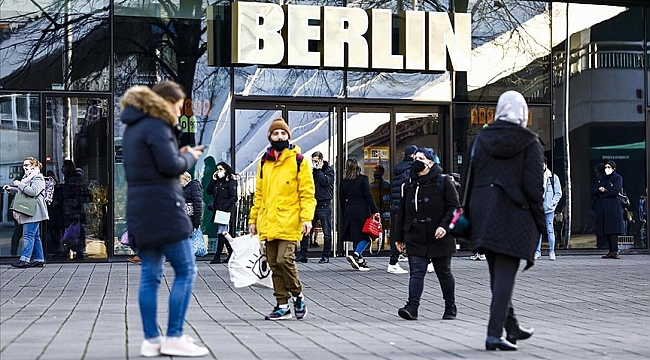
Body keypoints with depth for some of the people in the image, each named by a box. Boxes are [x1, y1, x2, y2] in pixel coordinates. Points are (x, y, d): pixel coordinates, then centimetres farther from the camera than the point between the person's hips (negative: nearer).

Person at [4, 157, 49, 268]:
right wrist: (11, 189, 16)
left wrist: (20, 185, -18)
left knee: (28, 235, -13)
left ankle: (24, 259, -17)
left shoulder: (37, 177, -7)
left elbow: (33, 192, -23)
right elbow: (21, 192, 32)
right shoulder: (27, 177, 24)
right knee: (35, 236, 9)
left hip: (33, 212, -10)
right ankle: (38, 260, 11)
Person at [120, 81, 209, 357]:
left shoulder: (132, 128, 19)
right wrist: (189, 156, 1)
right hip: (163, 208, -9)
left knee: (150, 274, 8)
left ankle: (151, 340, 9)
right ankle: (174, 338, -4)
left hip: (139, 210, 9)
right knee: (186, 270, -3)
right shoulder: (156, 126, -10)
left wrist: (180, 154, 13)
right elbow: (171, 167, -17)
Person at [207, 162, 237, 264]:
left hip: (226, 211, -8)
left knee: (221, 233, -11)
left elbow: (234, 198, -11)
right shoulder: (217, 182, 19)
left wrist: (224, 207, -18)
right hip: (217, 211, 8)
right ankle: (232, 254, 14)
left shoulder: (231, 182, -4)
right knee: (223, 233, 8)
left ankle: (217, 257, -10)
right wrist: (213, 180, 8)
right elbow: (208, 191, 13)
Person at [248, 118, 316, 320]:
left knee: (284, 259, -16)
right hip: (268, 223, 5)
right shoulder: (264, 162, 14)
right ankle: (283, 305, 14)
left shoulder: (298, 160, 0)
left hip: (288, 222, -5)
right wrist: (253, 219, 15)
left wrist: (306, 218, -13)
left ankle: (297, 295, 7)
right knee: (274, 264, 6)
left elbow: (307, 192, -3)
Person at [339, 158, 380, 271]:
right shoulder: (363, 179, -5)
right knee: (365, 236, 1)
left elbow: (341, 199, 11)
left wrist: (345, 214, 19)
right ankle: (355, 255, -20)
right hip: (361, 211, -5)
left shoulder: (343, 181, 6)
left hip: (348, 212, 5)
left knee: (356, 237, 12)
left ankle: (360, 262, 15)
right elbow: (368, 197, -9)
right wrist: (375, 211, -6)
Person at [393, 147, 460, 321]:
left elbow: (454, 206, -7)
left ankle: (450, 308, 22)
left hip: (440, 239, -3)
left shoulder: (444, 182, -3)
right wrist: (398, 236, 12)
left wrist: (445, 226, -20)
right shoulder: (409, 185, 10)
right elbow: (402, 212, 14)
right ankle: (412, 307, -16)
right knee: (416, 272, -8)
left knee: (444, 273, 9)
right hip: (416, 239, 3)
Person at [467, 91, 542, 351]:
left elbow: (470, 178, 8)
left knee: (498, 273, 16)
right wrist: (539, 222, -3)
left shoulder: (481, 139, 7)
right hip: (514, 215, -5)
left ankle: (512, 328, 29)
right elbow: (534, 185, -10)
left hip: (484, 213, 5)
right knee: (505, 275, -4)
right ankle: (494, 334, -10)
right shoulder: (530, 143, -5)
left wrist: (469, 216, 13)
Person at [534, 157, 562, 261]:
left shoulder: (553, 177, 5)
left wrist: (553, 203, -4)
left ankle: (552, 252, 3)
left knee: (550, 230, -1)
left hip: (549, 209, -1)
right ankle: (537, 251, 7)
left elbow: (558, 193, 7)